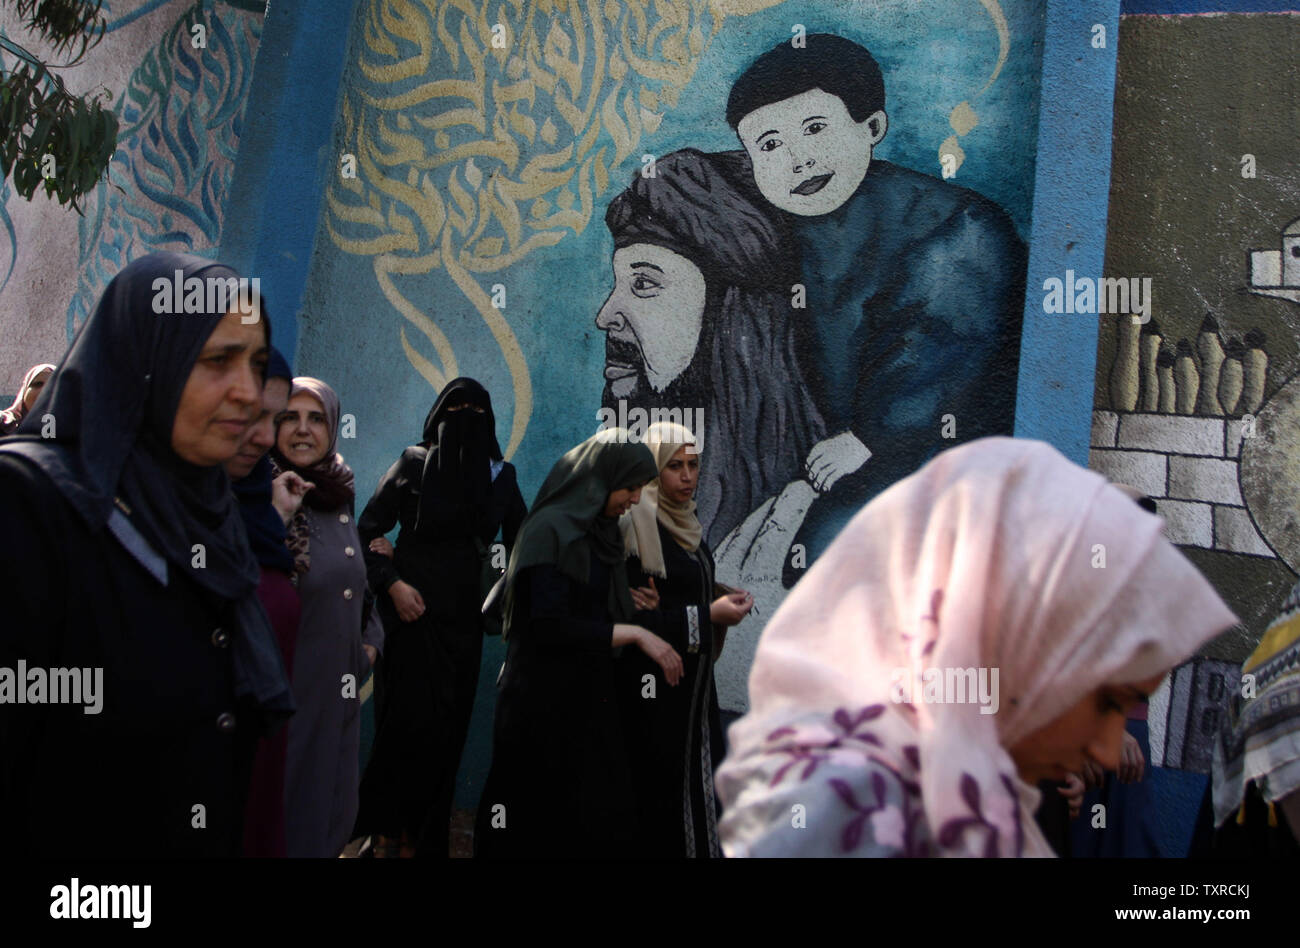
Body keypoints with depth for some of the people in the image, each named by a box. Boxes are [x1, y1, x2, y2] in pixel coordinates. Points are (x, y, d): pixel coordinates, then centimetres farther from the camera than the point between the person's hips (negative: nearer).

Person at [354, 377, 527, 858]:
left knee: (448, 726, 5)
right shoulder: (413, 464, -1)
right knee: (412, 721, -7)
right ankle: (386, 831, 10)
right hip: (414, 610, -3)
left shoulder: (501, 475, 7)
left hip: (464, 615, 3)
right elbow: (367, 531, -1)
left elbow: (520, 542, 11)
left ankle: (422, 835, 17)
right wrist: (391, 584, -13)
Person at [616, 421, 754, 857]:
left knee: (696, 778, 13)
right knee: (662, 784, -1)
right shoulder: (635, 525, -16)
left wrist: (723, 601, -4)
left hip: (692, 679, 9)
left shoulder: (685, 522, 11)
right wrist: (708, 615, -17)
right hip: (655, 681, -8)